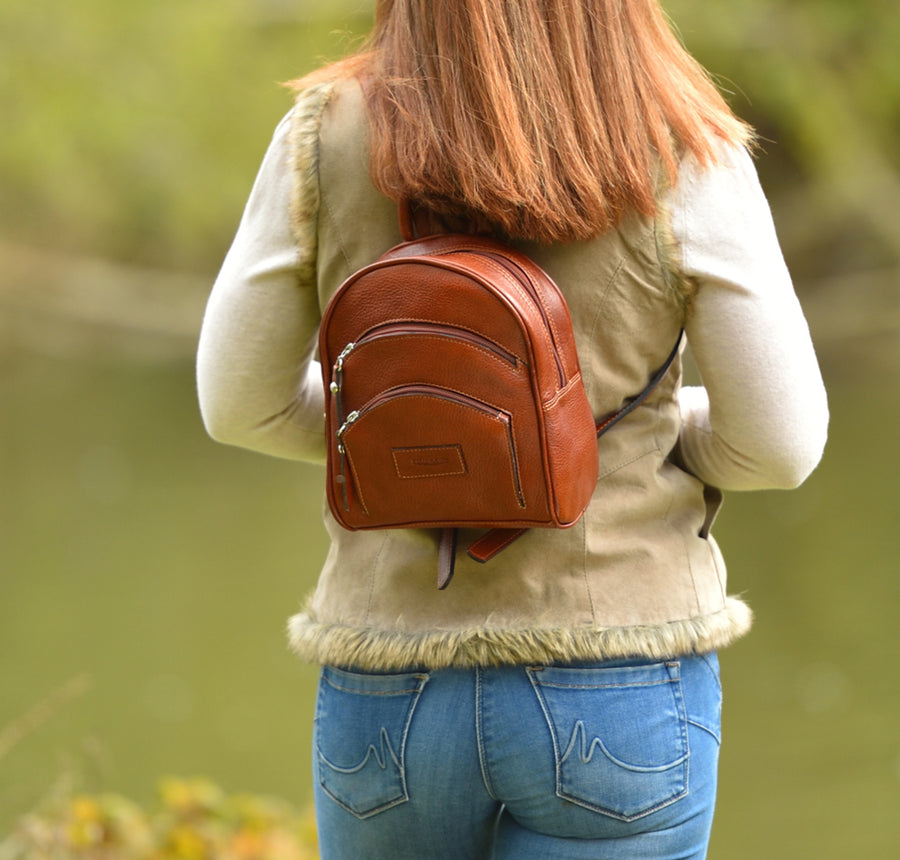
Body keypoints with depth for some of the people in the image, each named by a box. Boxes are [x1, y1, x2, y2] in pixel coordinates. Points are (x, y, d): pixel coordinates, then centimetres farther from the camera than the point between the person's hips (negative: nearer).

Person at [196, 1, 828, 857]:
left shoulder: (326, 137, -6)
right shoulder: (678, 160, -10)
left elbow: (242, 402, 3)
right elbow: (780, 441, -6)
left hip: (395, 691, 2)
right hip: (618, 691, -2)